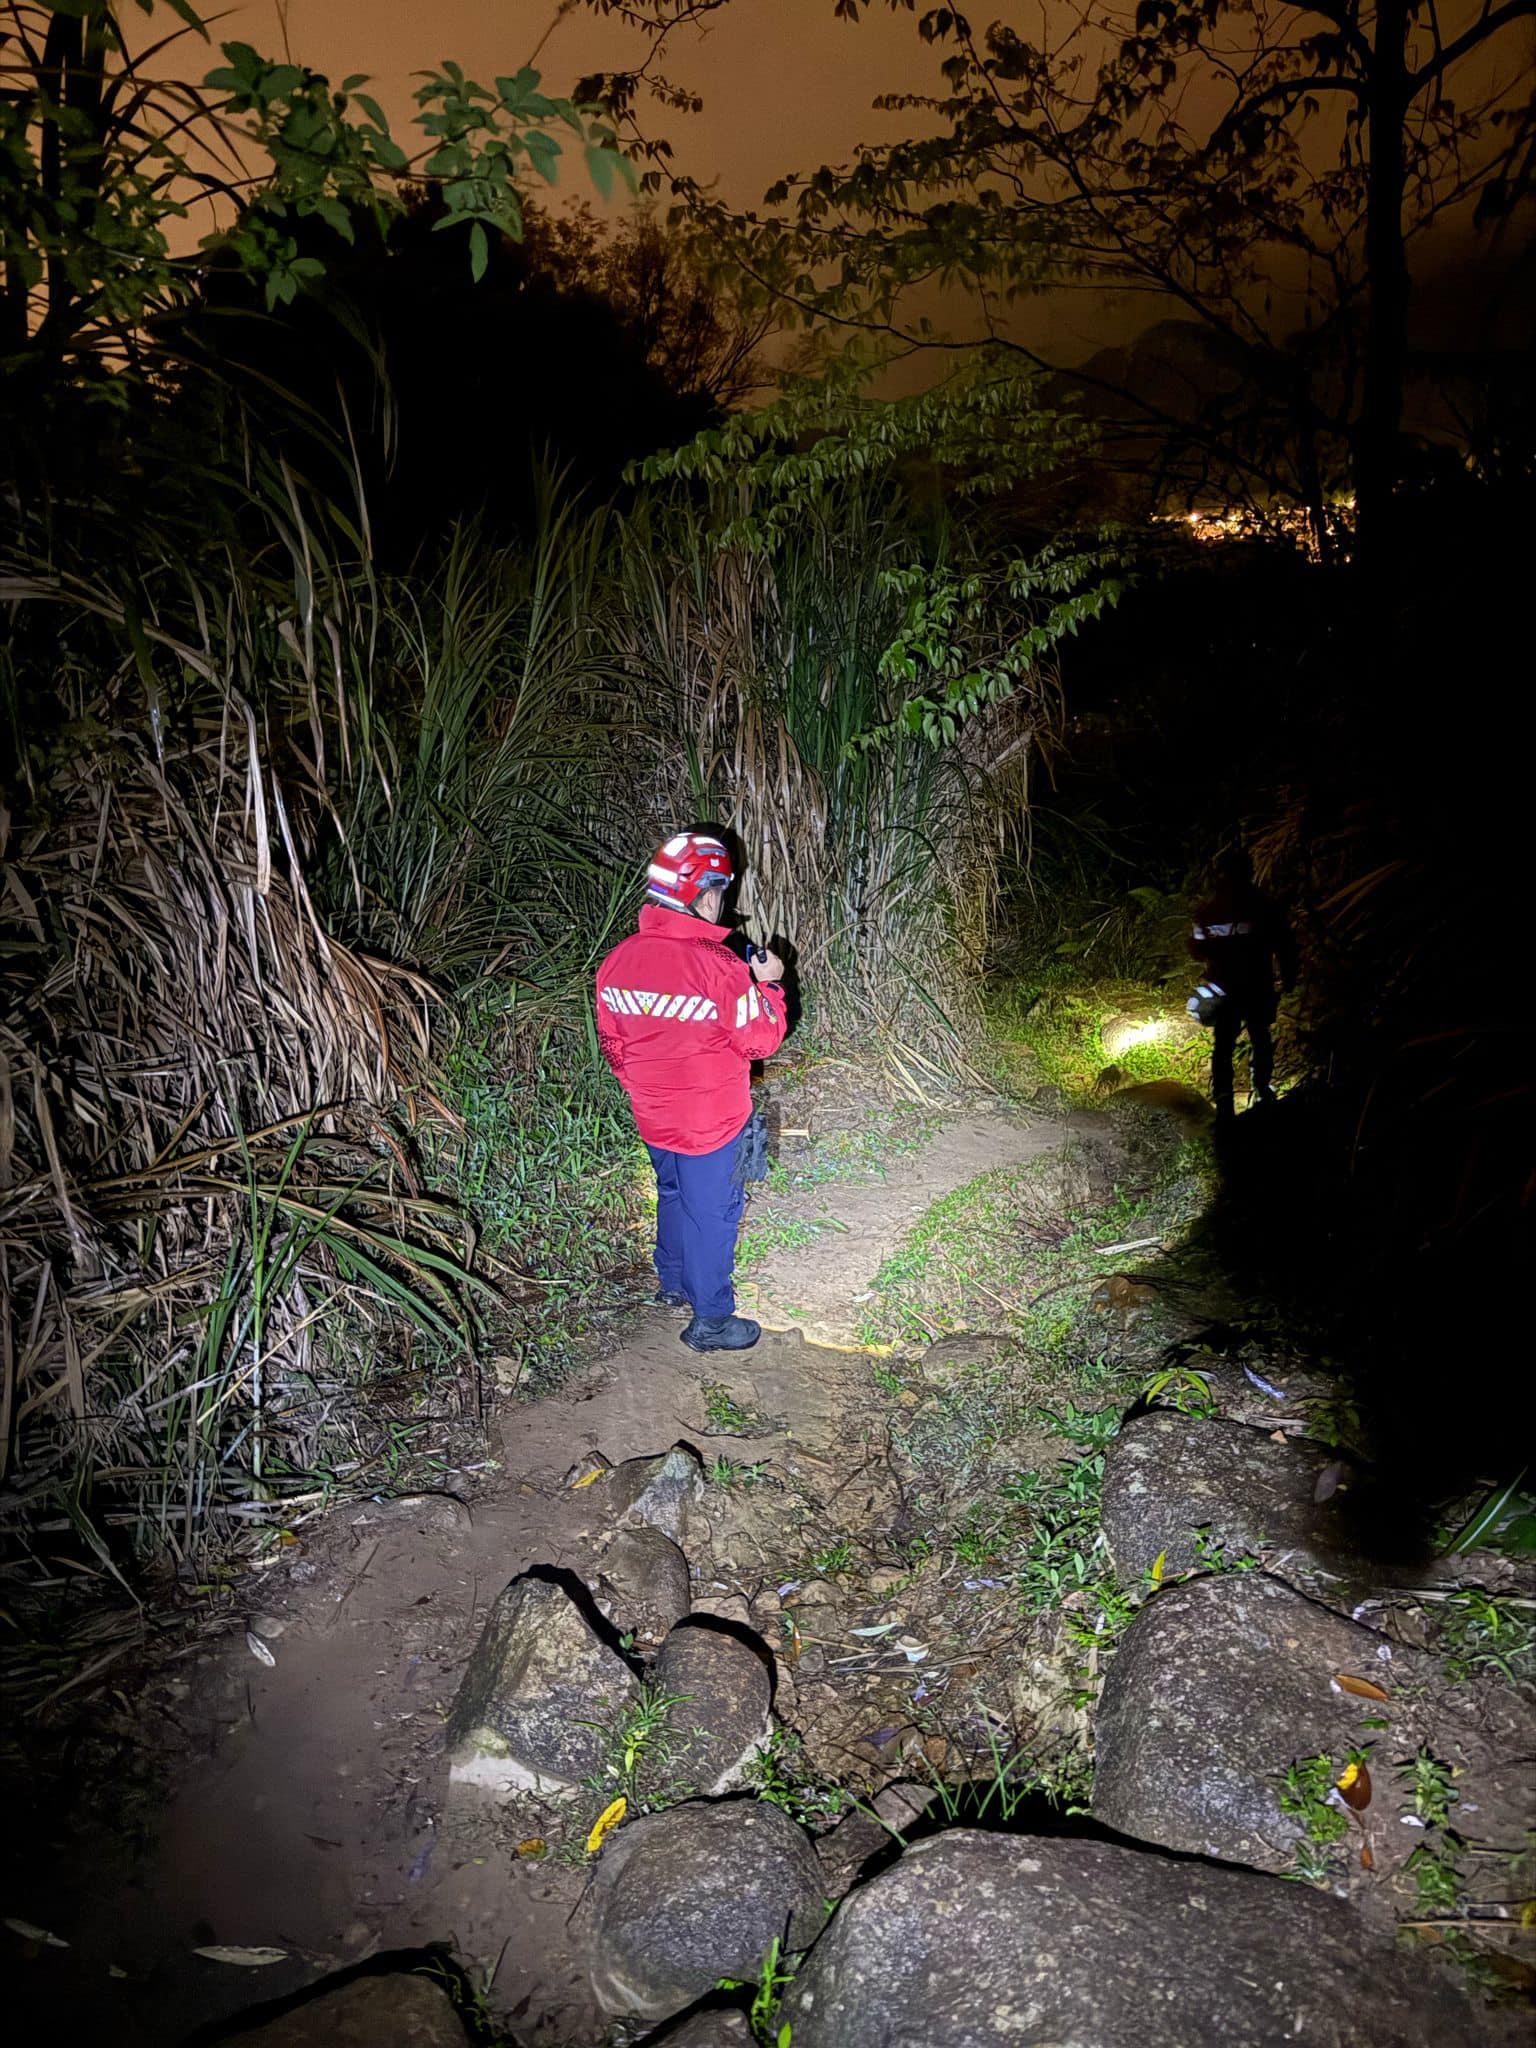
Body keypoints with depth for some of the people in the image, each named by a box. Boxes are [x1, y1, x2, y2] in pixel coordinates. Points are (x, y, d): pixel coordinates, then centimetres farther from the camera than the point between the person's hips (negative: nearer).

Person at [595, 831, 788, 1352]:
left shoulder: (619, 959, -7)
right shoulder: (718, 966, -26)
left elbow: (611, 1040, 5)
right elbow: (760, 1040, -17)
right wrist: (768, 984, -3)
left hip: (654, 1118, 6)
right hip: (712, 1123, -6)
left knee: (674, 1196, 27)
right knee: (712, 1214, 10)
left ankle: (673, 1284, 46)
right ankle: (711, 1321, 22)